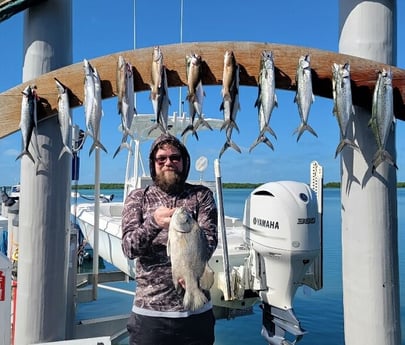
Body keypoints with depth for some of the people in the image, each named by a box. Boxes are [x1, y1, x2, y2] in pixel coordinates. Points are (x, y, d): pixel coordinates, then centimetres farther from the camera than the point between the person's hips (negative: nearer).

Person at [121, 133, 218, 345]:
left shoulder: (201, 195, 4)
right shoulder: (137, 198, 4)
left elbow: (209, 238, -9)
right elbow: (129, 248, -7)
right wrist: (153, 222, -26)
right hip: (149, 311, 0)